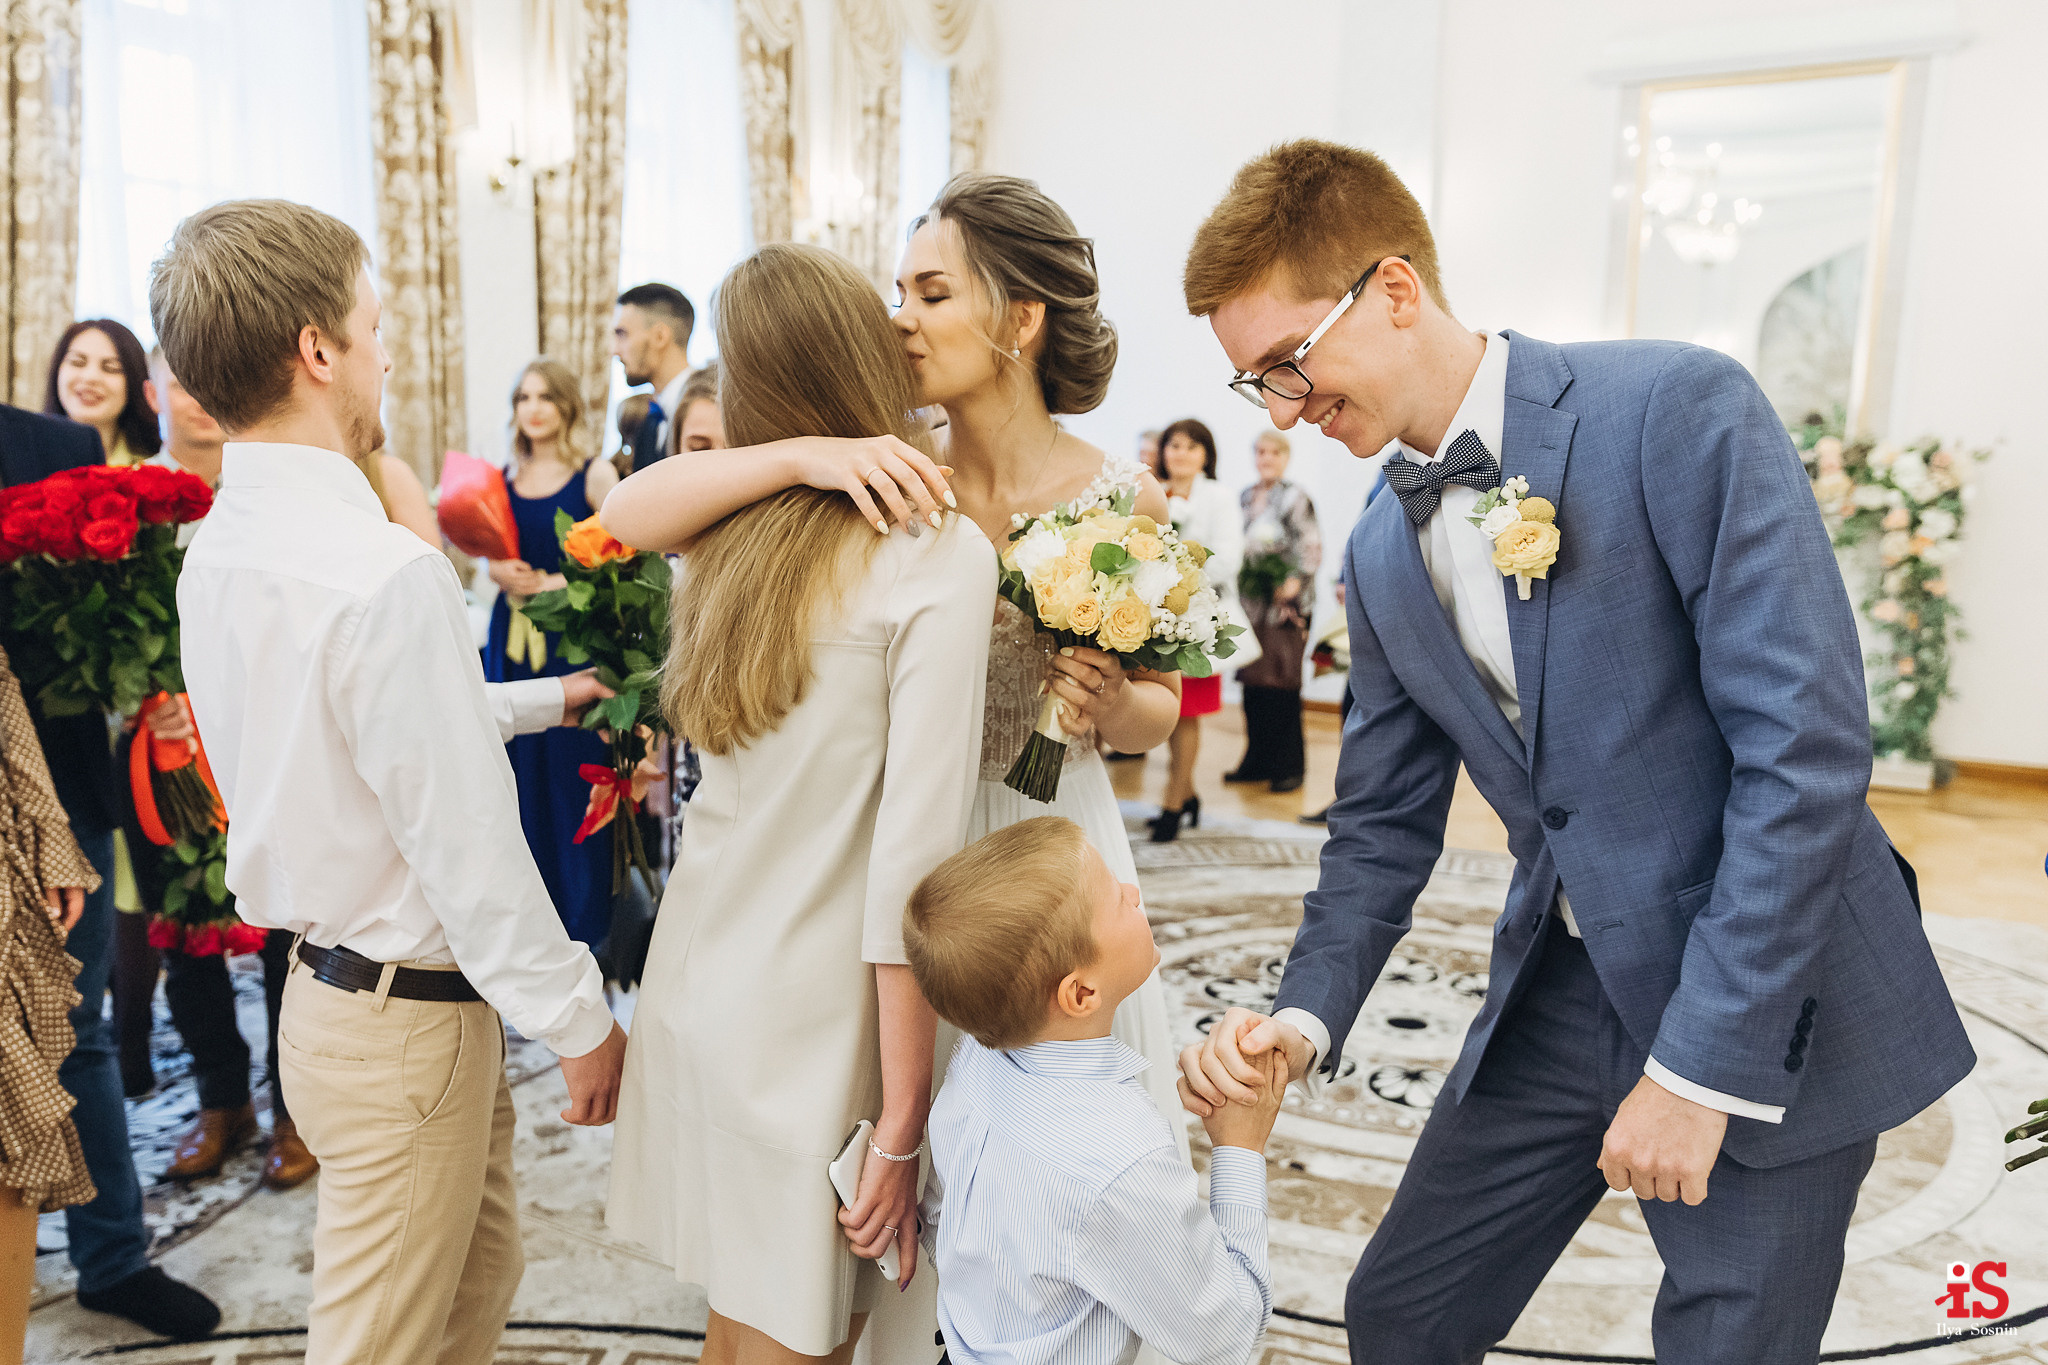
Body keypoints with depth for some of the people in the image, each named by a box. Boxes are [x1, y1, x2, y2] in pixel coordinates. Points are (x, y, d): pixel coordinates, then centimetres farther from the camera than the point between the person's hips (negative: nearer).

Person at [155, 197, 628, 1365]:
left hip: (325, 973, 9)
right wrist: (579, 1016, -12)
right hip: (409, 1018, -8)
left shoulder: (219, 548, 2)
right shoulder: (386, 575, -27)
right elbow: (468, 843, -24)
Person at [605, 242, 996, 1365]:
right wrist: (901, 1127, -14)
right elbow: (912, 858, -19)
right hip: (807, 1017, -6)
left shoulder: (732, 533, 2)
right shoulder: (940, 555, -16)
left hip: (698, 979, 6)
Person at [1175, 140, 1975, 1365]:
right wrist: (1307, 1013, -7)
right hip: (1562, 991, 6)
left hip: (1771, 1007, -5)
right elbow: (1385, 822, 9)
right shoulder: (1382, 558, 4)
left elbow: (1808, 742, -21)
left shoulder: (1677, 409, -16)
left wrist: (1702, 1063, -20)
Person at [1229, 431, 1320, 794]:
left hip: (1284, 601, -6)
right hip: (1249, 600, 6)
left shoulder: (1296, 497, -2)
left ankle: (1289, 766, 3)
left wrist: (1296, 581, -18)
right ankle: (1257, 760, 18)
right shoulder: (1244, 498, 16)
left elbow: (1311, 548, -7)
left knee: (1282, 682, -6)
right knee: (1252, 681, 7)